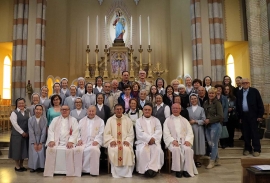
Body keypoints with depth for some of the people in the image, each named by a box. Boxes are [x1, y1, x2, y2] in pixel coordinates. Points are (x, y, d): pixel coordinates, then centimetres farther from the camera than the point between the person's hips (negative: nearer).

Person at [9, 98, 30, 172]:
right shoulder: (14, 113, -6)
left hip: (26, 134, 4)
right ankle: (17, 166, 19)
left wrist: (28, 132, -4)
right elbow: (15, 124, -13)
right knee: (17, 149, 4)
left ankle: (21, 165, 24)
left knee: (24, 149, 10)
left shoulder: (27, 112, 7)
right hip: (17, 134, -4)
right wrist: (22, 132, -15)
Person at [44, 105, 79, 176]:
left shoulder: (73, 120, 11)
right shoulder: (55, 119, 19)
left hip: (68, 142, -2)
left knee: (70, 150, -31)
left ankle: (70, 172, -20)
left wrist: (70, 141, -15)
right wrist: (51, 140, -9)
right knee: (50, 149, -26)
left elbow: (75, 132, 0)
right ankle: (49, 172, -15)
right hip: (56, 141, 2)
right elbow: (50, 130, 8)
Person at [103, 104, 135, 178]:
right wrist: (111, 140, -13)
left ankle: (126, 173, -21)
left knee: (127, 150, -32)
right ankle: (116, 173, -20)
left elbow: (131, 133, 8)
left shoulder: (128, 120, 12)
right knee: (113, 150, -32)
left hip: (125, 142, 0)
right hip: (113, 142, 0)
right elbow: (106, 133, 5)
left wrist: (127, 140, -11)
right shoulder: (110, 120, 11)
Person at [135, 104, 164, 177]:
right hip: (142, 141, -1)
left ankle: (153, 168, -27)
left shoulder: (156, 120, 17)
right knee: (142, 150, -33)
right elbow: (140, 133, -3)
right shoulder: (138, 120, 12)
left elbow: (159, 132, 3)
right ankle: (146, 169, -23)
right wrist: (149, 139, -16)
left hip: (154, 141, 1)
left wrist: (153, 139, -15)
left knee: (157, 149, -31)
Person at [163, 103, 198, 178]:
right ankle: (178, 170, -21)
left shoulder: (185, 120, 19)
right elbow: (166, 133, 2)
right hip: (173, 141, -2)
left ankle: (187, 170, -18)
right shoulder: (167, 120, 13)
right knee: (176, 149, -33)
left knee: (188, 149, -29)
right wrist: (173, 140, -15)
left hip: (184, 141, 2)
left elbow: (190, 132, 10)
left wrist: (187, 140, -10)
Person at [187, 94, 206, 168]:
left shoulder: (201, 109, 5)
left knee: (198, 144, 2)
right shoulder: (188, 109, 9)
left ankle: (197, 160, 20)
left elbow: (203, 120, -3)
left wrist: (195, 121, -12)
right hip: (190, 129, 1)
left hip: (198, 129, -1)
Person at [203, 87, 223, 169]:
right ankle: (217, 160, 25)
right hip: (207, 126, 7)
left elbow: (220, 116, -13)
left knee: (214, 144, 1)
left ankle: (212, 161, 12)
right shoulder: (205, 103, 9)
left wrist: (209, 120, -14)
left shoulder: (217, 103, -8)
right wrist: (205, 120, 1)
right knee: (210, 144, 11)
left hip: (215, 125, -6)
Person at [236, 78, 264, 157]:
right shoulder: (239, 93, 8)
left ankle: (257, 149, 8)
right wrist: (240, 116, 7)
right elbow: (238, 105, 10)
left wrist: (260, 115, -9)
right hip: (244, 115, 4)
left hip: (253, 115, -3)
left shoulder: (254, 91, -2)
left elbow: (260, 103, -4)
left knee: (254, 132, -1)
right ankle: (247, 148, 18)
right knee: (246, 133, 8)